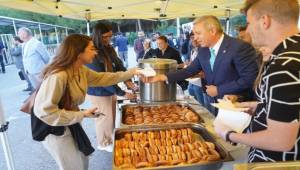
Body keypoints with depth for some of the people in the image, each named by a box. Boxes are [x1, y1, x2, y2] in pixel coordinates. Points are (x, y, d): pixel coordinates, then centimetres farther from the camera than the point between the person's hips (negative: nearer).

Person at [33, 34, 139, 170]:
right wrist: (82, 115, -27)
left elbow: (102, 78, 5)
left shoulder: (81, 70, -5)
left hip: (71, 125, 8)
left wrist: (132, 72, 1)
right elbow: (44, 111, -33)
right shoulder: (58, 76, -34)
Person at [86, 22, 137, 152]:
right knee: (105, 119, 10)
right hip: (99, 93, -7)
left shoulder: (109, 49, -1)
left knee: (112, 117, 21)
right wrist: (122, 93, -23)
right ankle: (104, 144, 35)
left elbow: (119, 65, 2)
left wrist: (127, 80, -17)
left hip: (111, 90, 7)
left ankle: (110, 139, 44)